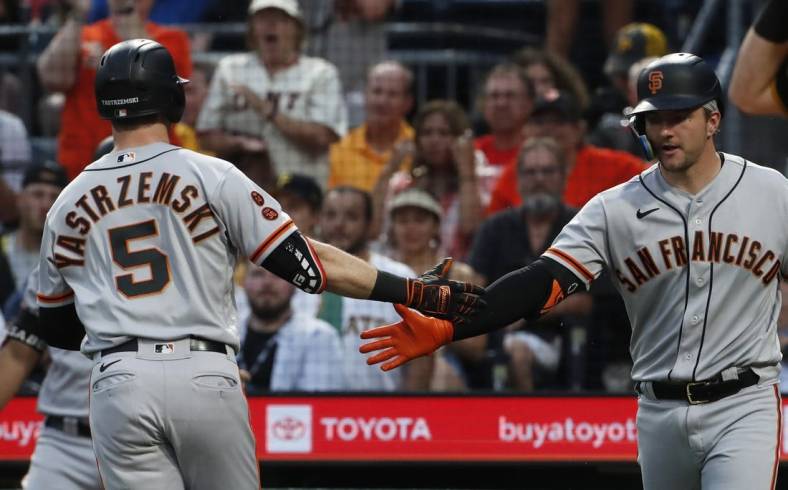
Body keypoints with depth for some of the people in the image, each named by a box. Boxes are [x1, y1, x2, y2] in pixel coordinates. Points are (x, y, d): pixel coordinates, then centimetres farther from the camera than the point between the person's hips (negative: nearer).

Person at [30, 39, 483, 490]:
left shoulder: (68, 204, 11)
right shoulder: (212, 177, 1)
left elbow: (55, 330, 17)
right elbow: (307, 262, -3)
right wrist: (416, 291, 1)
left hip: (118, 386, 2)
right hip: (205, 378, -2)